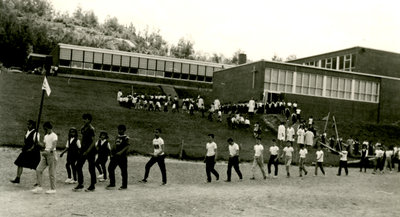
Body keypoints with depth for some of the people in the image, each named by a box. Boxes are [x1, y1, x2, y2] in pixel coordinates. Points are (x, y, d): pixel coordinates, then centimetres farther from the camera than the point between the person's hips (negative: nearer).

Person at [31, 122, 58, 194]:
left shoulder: (54, 136, -9)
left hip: (51, 154, -8)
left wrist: (48, 151, -36)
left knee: (51, 172, -2)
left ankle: (53, 189, 8)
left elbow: (54, 146, -22)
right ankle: (39, 187, 6)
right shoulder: (46, 136, 16)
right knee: (39, 169, 0)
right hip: (45, 154, 8)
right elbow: (43, 145, 18)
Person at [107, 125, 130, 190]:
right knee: (110, 168, 3)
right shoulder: (117, 137, 15)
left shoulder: (126, 138, -7)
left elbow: (127, 146, -16)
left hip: (122, 156, -7)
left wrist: (121, 152, -26)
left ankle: (124, 185, 10)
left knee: (123, 171, 0)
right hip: (115, 156, 7)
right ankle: (112, 184, 14)